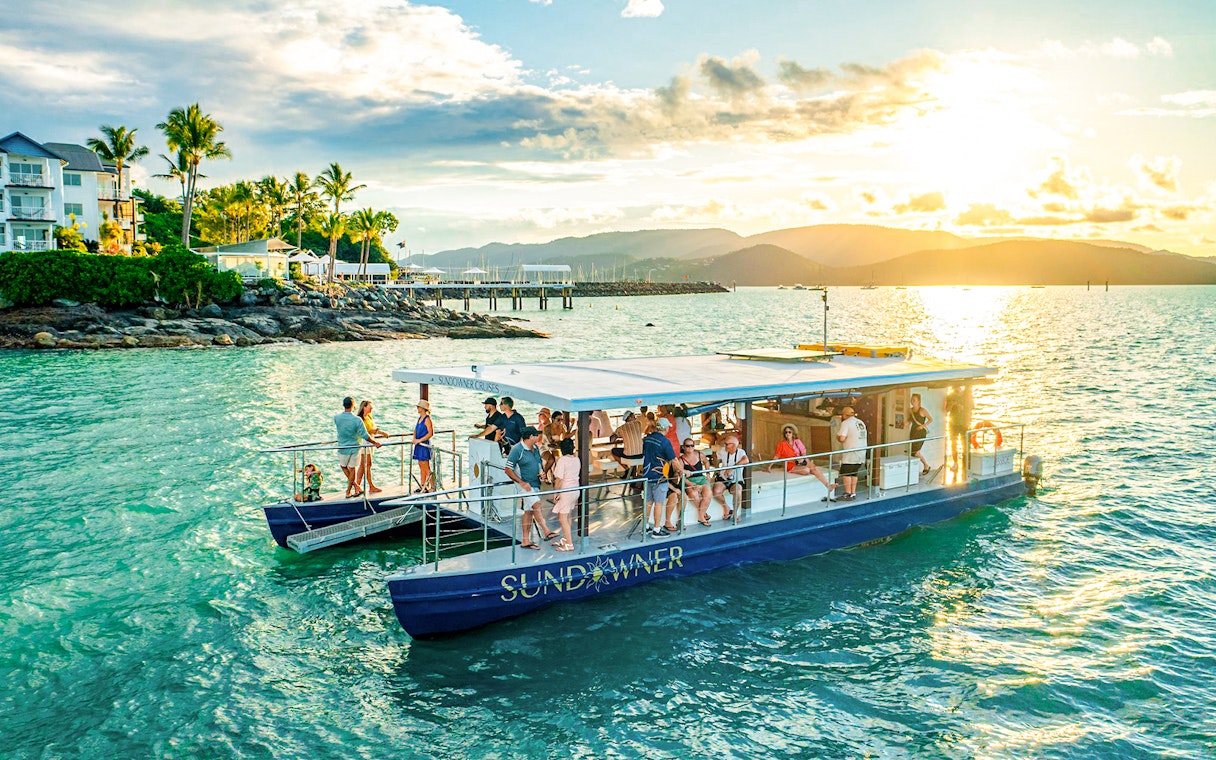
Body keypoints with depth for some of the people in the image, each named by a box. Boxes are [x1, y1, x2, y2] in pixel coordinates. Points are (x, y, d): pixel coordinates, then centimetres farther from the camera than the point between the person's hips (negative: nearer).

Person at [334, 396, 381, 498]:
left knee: (343, 467, 23)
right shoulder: (357, 420, -19)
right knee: (352, 469, 14)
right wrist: (375, 442, -3)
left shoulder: (337, 417, -12)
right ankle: (348, 492, 20)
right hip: (354, 447, -1)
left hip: (343, 448, 1)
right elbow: (365, 436, -17)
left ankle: (356, 487, 19)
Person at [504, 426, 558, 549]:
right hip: (525, 485, -8)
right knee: (536, 505, -22)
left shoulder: (535, 449, 12)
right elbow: (508, 470, -13)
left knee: (529, 512, 8)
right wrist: (522, 482, -19)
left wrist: (541, 473, 4)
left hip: (535, 484, 8)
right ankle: (547, 532, -23)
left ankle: (525, 541, 11)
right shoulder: (517, 449, -12)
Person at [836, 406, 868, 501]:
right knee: (854, 473, 14)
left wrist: (837, 437, 2)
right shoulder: (861, 423, 16)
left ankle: (848, 494, -4)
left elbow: (841, 438, -20)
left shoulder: (846, 423, -9)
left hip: (851, 454, -8)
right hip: (861, 453, 8)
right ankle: (853, 493, 14)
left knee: (846, 473, -2)